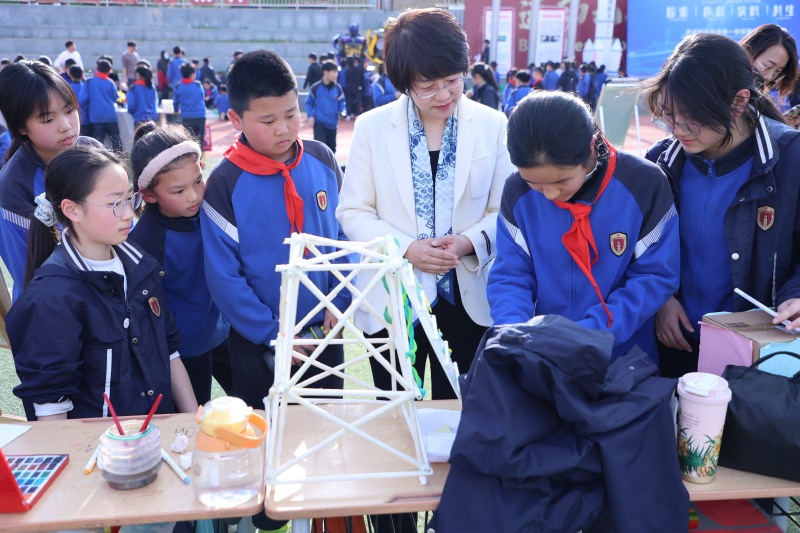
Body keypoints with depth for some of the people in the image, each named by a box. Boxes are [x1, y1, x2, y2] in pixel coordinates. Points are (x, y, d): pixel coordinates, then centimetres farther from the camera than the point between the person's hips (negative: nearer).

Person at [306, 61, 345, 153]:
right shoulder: (315, 87, -8)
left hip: (332, 123, 4)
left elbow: (341, 102, 12)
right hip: (319, 123, -4)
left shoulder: (337, 88, 1)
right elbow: (308, 103, 2)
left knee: (331, 149, 14)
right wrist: (310, 116, -10)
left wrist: (341, 110, -9)